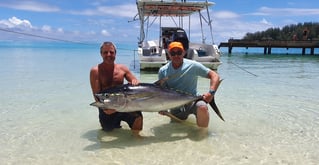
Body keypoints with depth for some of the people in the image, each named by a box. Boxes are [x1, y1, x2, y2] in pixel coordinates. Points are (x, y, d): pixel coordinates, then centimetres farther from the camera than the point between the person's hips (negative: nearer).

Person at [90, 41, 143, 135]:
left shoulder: (122, 68, 1)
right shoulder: (95, 71, -8)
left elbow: (137, 84, 5)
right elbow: (96, 95, -11)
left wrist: (135, 82, -19)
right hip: (107, 109, -1)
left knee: (137, 118, -22)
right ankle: (116, 122, 40)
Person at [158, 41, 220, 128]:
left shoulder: (193, 66, -11)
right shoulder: (163, 71, -5)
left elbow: (215, 76, -9)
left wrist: (211, 92, -25)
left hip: (193, 101, -3)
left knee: (202, 107, -34)